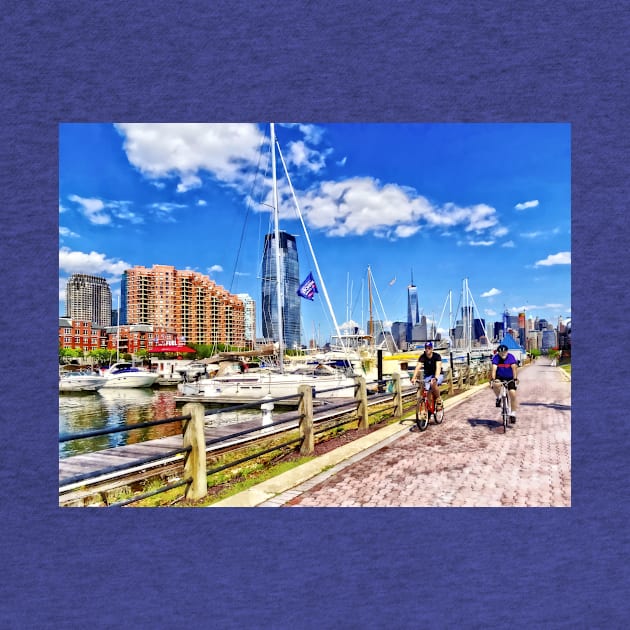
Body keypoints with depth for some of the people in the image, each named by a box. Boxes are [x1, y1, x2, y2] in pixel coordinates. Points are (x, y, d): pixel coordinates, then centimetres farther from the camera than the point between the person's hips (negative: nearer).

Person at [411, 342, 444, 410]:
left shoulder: (437, 356, -19)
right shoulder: (422, 357, -13)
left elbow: (438, 367, -33)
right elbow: (418, 367, -26)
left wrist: (435, 378, -51)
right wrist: (414, 378, -41)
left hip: (438, 375, -3)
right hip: (428, 375, 3)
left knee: (433, 384, -33)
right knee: (429, 393, -12)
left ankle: (439, 400, -11)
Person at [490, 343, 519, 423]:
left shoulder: (511, 357, -20)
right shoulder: (496, 357, -19)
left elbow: (514, 368, -30)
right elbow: (494, 369, -29)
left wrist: (515, 379, -43)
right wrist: (493, 379, -43)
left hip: (510, 378, 0)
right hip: (499, 376, 0)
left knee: (513, 394, -12)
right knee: (496, 385, -33)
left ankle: (513, 414, 4)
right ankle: (498, 398, -2)